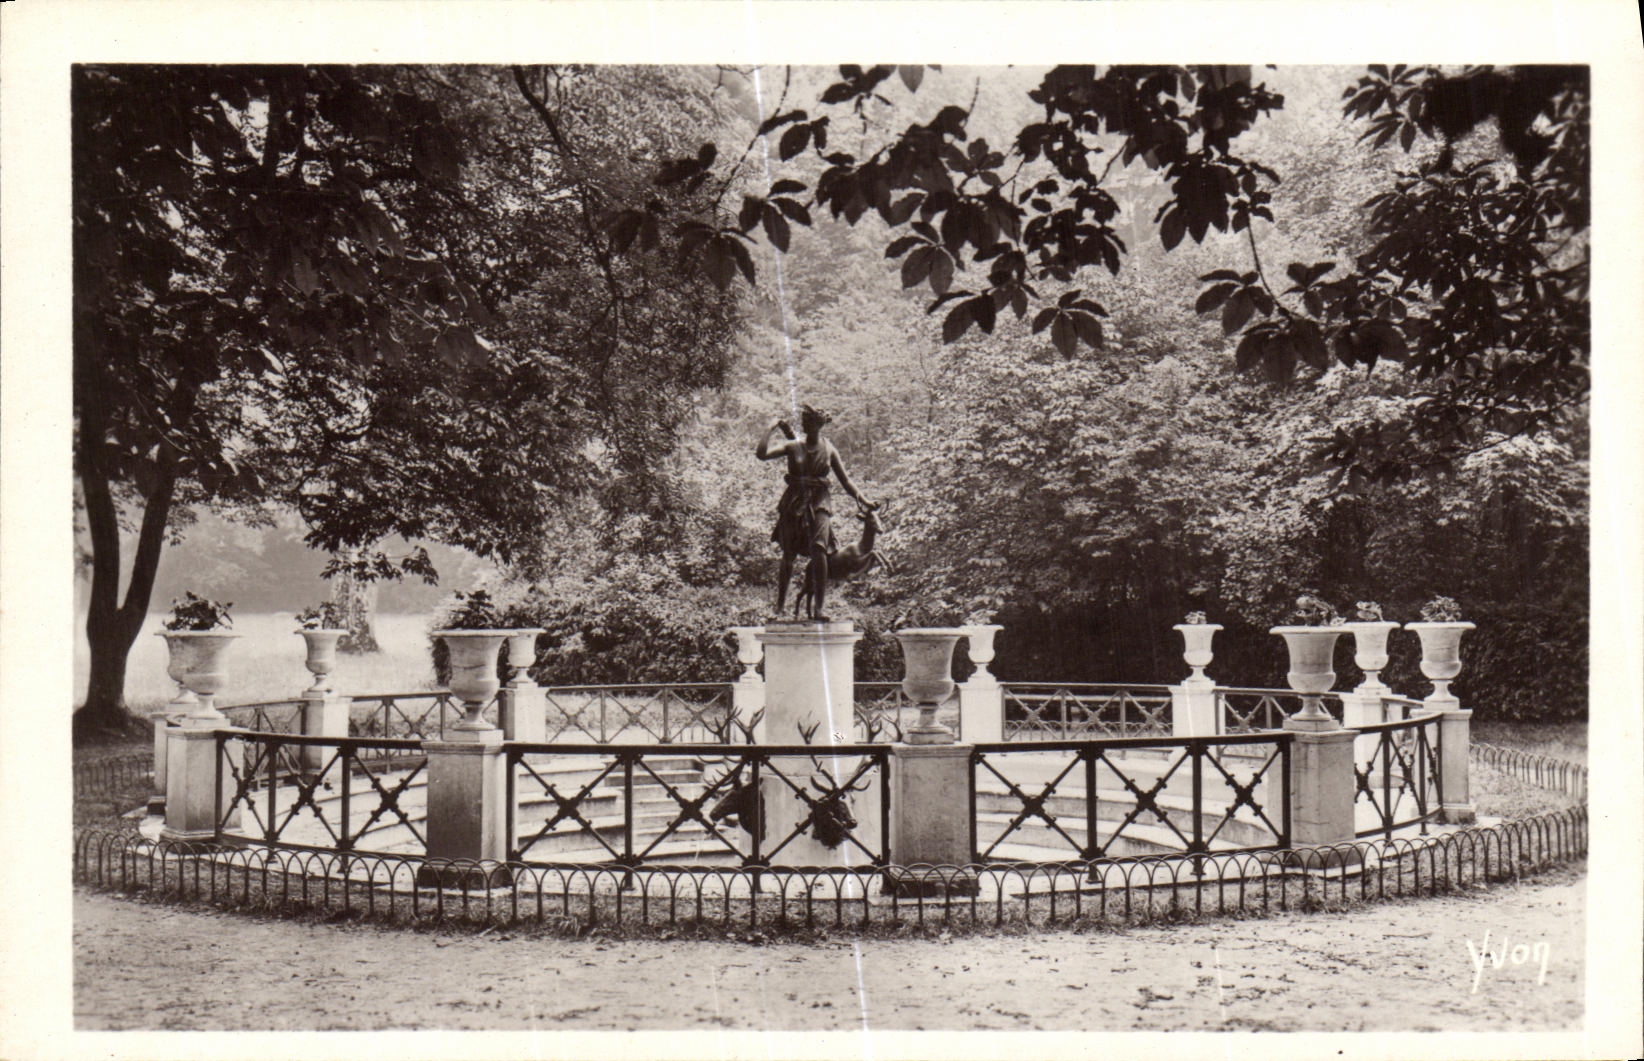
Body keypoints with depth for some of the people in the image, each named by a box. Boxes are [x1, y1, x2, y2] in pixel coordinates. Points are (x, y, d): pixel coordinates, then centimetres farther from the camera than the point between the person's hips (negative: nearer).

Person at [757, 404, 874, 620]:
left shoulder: (829, 450, 8)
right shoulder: (793, 446, 6)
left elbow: (845, 481, 13)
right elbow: (762, 454, -5)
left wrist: (862, 499, 5)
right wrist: (773, 430, -2)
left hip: (818, 505, 0)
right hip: (793, 505, 1)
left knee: (819, 550, -19)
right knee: (788, 556, 2)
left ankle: (818, 608, -17)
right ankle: (779, 608, 12)